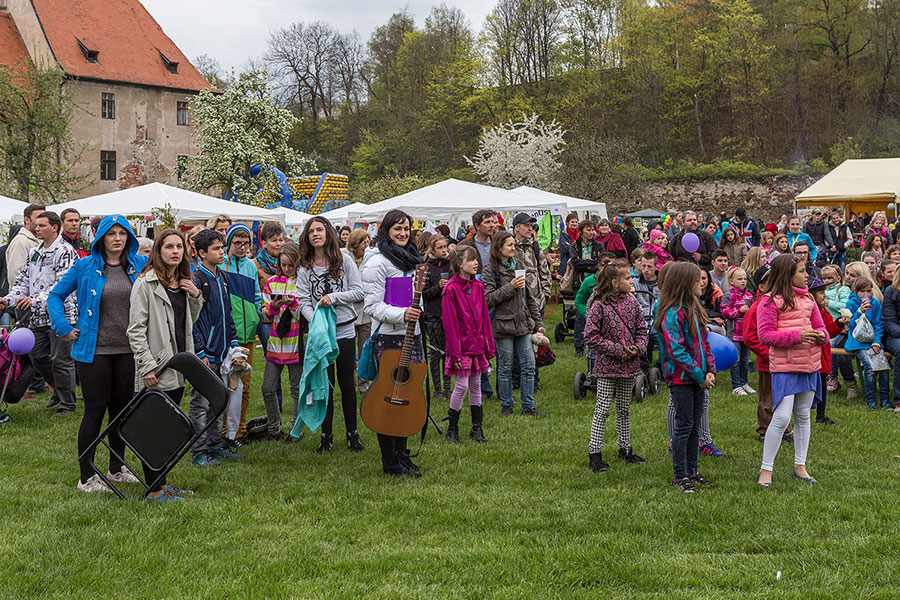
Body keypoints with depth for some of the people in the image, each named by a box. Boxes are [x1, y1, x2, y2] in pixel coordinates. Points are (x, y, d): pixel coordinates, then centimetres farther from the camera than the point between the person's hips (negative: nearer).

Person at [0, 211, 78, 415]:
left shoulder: (65, 252, -11)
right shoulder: (33, 252, 15)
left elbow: (63, 285, -21)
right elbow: (23, 281, 17)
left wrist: (36, 300, -31)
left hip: (60, 314, -8)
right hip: (37, 316, 8)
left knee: (61, 360, -2)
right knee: (38, 357, 13)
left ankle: (67, 404, 10)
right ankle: (59, 391, 33)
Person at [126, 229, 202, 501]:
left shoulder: (184, 282, 13)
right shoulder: (145, 283, -10)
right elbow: (136, 329, -12)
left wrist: (196, 297, 5)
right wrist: (147, 366, -17)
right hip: (156, 368, -7)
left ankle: (162, 481, 21)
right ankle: (153, 488, 2)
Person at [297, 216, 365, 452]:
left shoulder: (344, 260, 0)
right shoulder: (305, 268, 3)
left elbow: (358, 291, -3)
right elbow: (303, 301, -3)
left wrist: (333, 297, -15)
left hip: (345, 329, -1)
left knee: (347, 384, 5)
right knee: (325, 385, 3)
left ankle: (352, 433, 17)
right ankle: (326, 436, 12)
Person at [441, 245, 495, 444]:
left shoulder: (478, 286, 7)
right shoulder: (451, 289, -13)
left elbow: (484, 317, 12)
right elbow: (449, 322, -13)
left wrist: (489, 345, 10)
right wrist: (455, 353, -15)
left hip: (477, 345, 6)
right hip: (461, 346, -6)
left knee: (476, 385, 10)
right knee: (462, 386, -4)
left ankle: (477, 427, 18)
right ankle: (452, 428, 10)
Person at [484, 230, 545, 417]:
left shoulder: (519, 267, 13)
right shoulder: (491, 270, -5)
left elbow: (529, 296, 17)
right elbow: (488, 298, -14)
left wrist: (537, 322, 16)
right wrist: (510, 287, -19)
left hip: (523, 324, 5)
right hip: (503, 325, -5)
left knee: (529, 366, 3)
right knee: (505, 368, 4)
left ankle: (528, 406, 12)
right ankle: (506, 406, 16)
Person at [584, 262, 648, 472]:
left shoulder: (632, 302, 4)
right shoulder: (599, 305, -13)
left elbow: (642, 330, 11)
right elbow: (591, 337, -15)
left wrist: (638, 348, -10)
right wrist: (618, 350, -17)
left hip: (629, 366, 5)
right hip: (607, 367, -5)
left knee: (625, 409, 16)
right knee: (602, 410, -1)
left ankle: (625, 449, 27)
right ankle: (595, 453, 5)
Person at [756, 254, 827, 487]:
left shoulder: (808, 299, 11)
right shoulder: (771, 301, -9)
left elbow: (819, 326, 19)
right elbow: (765, 335, -14)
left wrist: (821, 335, -6)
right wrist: (797, 336, -21)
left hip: (809, 365, 7)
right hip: (784, 366, -7)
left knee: (803, 416, 14)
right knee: (782, 417, -11)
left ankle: (800, 466, 25)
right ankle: (766, 469, 0)